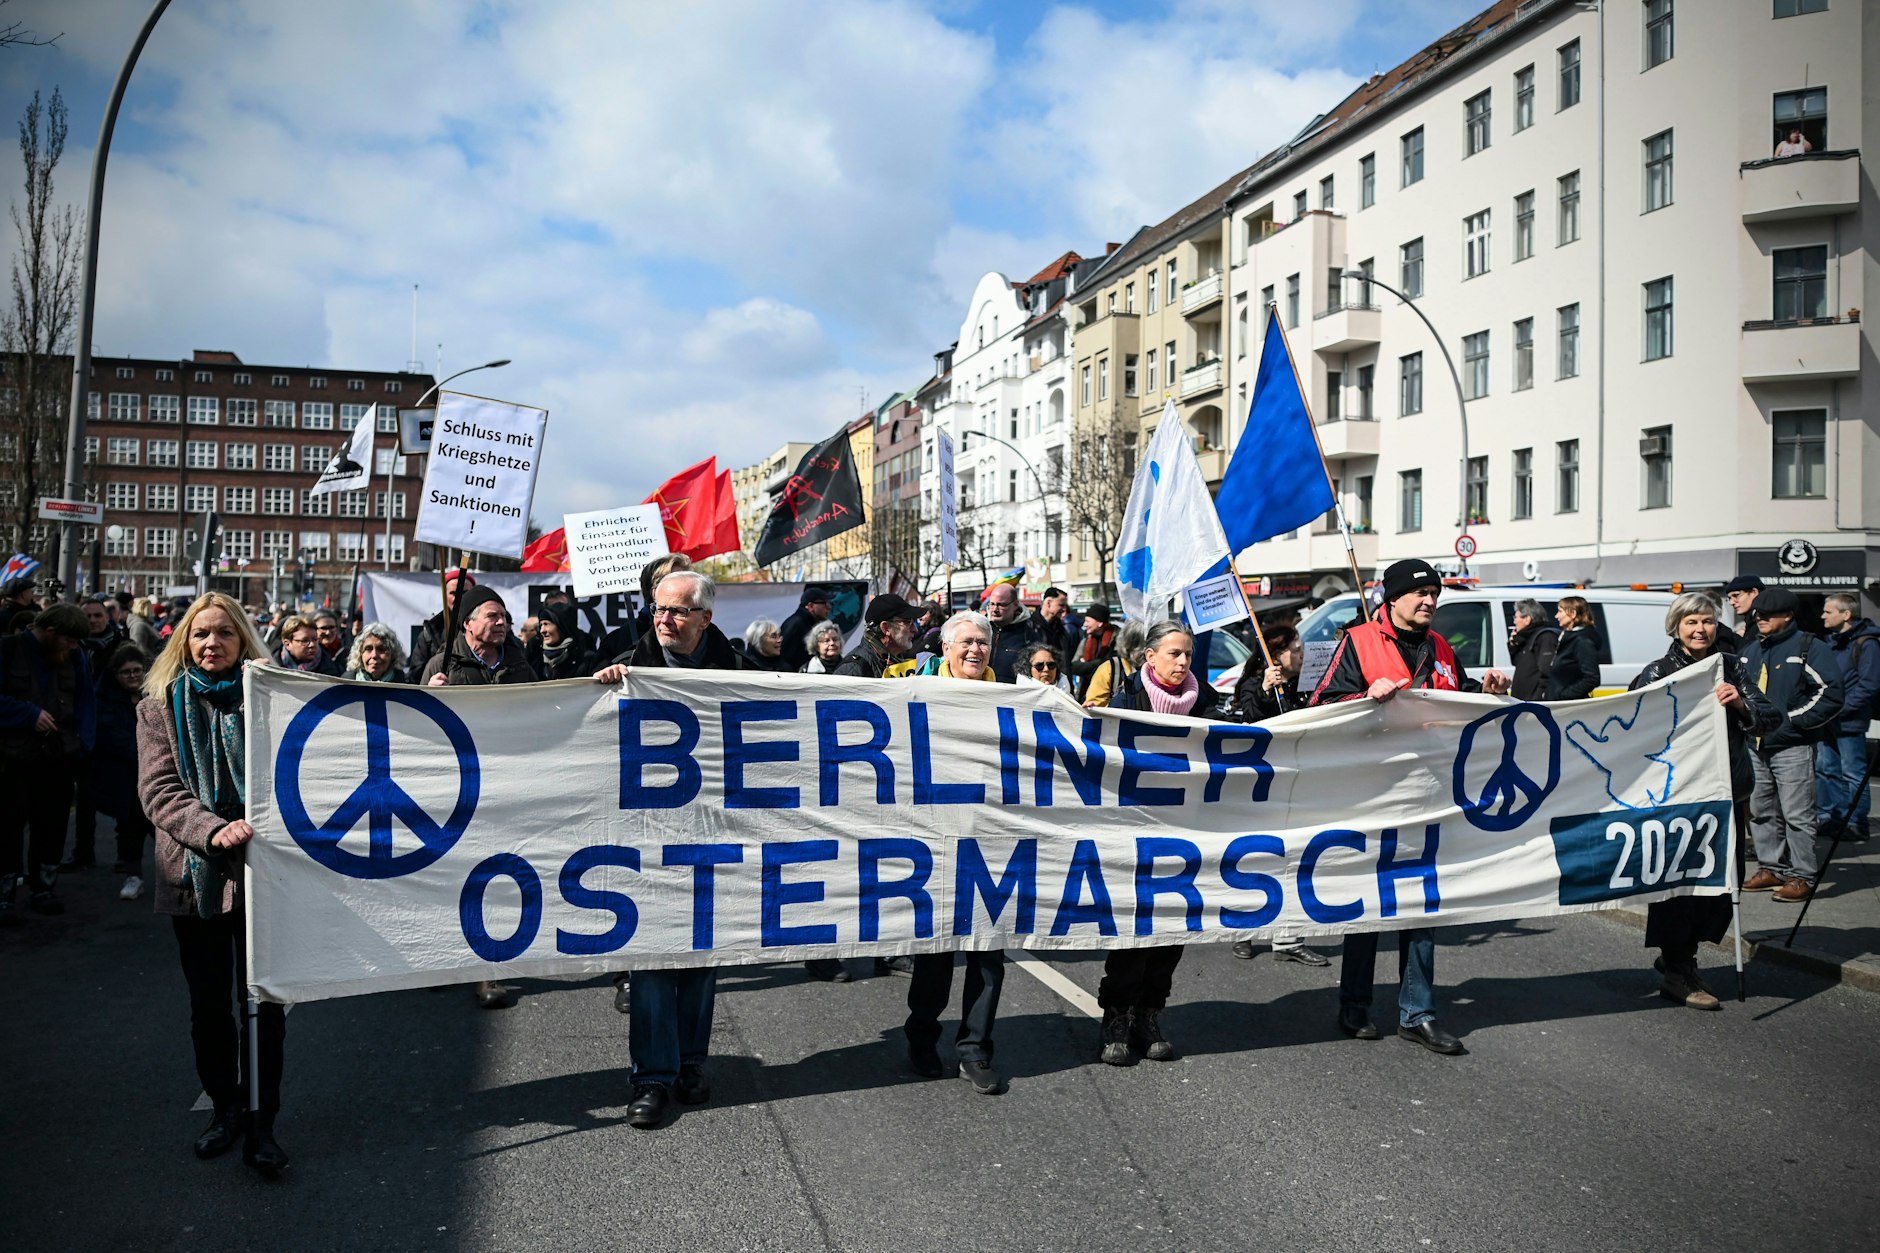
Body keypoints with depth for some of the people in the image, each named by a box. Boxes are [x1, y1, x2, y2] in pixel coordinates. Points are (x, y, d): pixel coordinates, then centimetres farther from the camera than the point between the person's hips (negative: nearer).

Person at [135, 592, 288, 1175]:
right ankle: (225, 1106, 31)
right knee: (208, 1001, 14)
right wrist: (212, 830, -23)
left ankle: (261, 1121, 12)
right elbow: (159, 788, -6)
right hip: (195, 871, 2)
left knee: (264, 999, 2)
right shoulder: (161, 706, 4)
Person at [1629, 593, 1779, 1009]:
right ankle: (1676, 976, 10)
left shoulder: (1731, 667, 8)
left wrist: (1741, 704, -16)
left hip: (1726, 791, 5)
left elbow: (1771, 718, 2)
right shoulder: (1657, 673, -5)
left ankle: (1681, 956, 29)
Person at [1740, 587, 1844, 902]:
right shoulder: (1751, 650, 15)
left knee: (1797, 814, -6)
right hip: (1756, 746, 8)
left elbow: (1830, 693, -14)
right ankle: (1771, 868, 23)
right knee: (1761, 812, 12)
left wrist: (1793, 720, -16)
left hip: (1793, 747, -7)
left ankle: (1802, 877, 1)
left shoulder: (1809, 648, -8)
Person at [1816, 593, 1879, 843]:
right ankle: (1827, 817, 23)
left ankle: (1856, 823, 6)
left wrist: (1841, 708, -19)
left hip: (1849, 722, -8)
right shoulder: (1832, 642, 15)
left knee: (1853, 774, -2)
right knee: (1825, 769, 13)